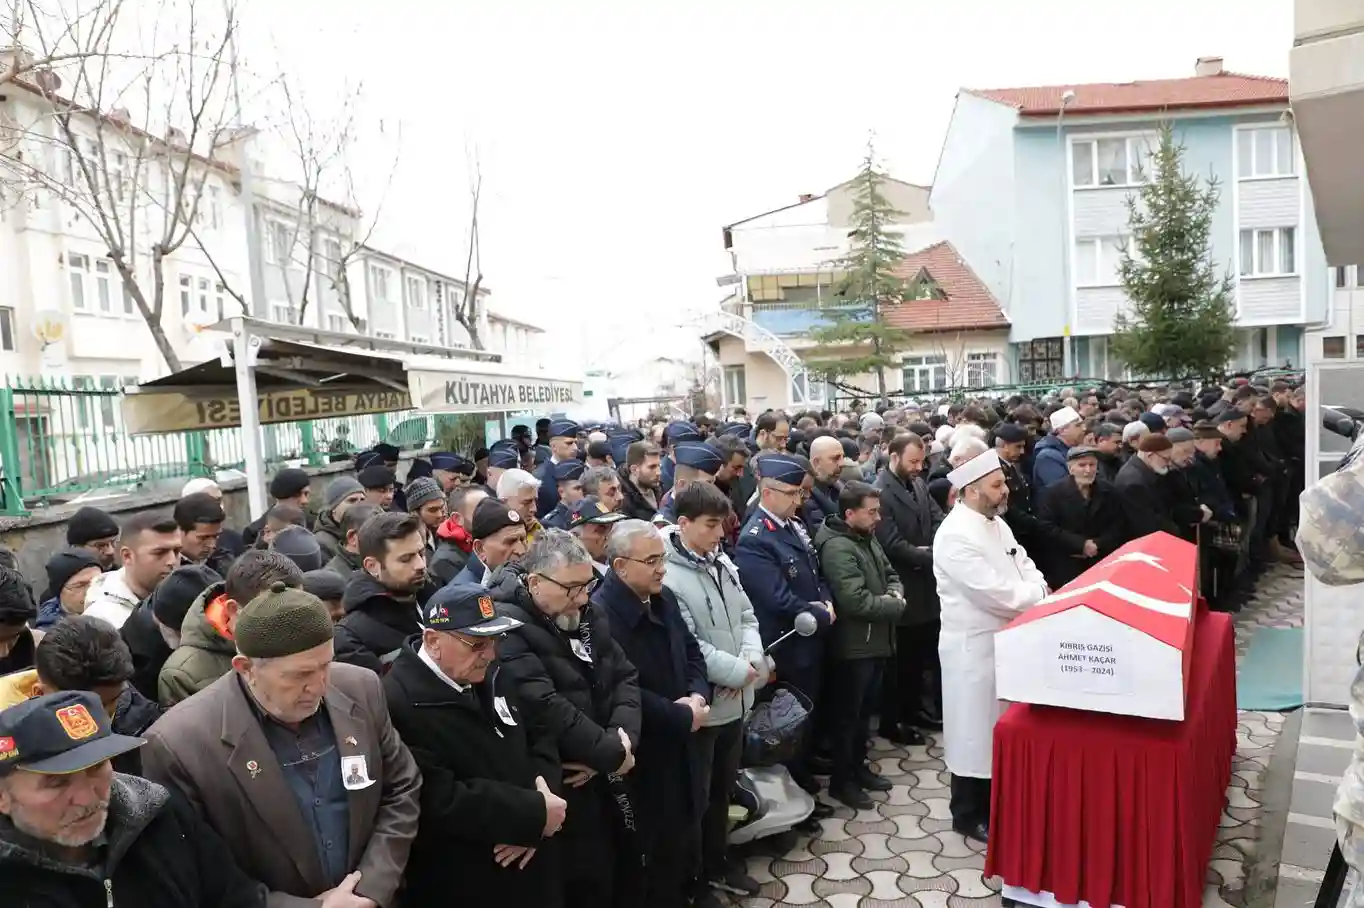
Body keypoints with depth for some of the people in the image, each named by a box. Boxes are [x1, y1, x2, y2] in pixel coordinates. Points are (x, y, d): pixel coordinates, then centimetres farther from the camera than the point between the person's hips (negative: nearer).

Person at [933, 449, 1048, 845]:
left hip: (1005, 641, 9)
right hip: (973, 647, -9)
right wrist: (1044, 597, -14)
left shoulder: (996, 524, 8)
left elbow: (1024, 567, 11)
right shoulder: (955, 535, -23)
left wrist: (1039, 590, -11)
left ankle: (993, 802, 37)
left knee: (1000, 725, 19)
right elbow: (996, 594, -27)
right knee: (975, 731, 4)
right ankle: (968, 814, 21)